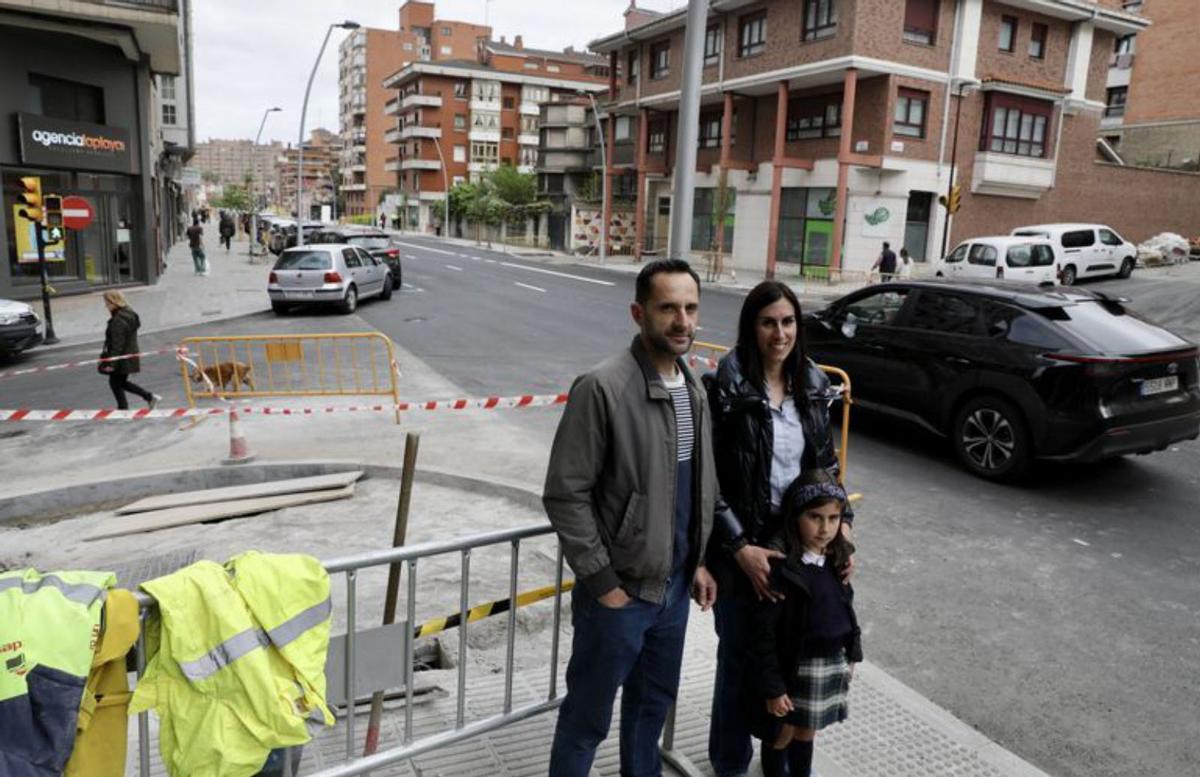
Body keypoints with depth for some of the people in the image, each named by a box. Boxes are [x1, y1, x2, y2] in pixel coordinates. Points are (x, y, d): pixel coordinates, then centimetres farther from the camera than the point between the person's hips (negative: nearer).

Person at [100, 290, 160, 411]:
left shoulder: (118, 321, -22)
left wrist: (112, 363, -20)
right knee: (121, 382, 20)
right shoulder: (129, 314, 7)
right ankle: (150, 397, 15)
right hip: (131, 355, 10)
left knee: (115, 383, 5)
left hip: (122, 358, -10)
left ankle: (123, 408, 14)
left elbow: (117, 344, -23)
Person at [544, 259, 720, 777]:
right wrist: (603, 582, -16)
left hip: (674, 587, 7)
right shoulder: (602, 388, -20)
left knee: (654, 702, 24)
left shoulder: (694, 390, 5)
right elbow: (564, 495, -19)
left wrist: (698, 561, 10)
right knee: (589, 717, 11)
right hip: (619, 590, -7)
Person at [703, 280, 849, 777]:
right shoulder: (725, 390, -14)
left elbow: (826, 463, 11)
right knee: (740, 656, 11)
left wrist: (840, 524, -1)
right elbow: (707, 479, -14)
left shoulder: (813, 386, 3)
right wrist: (741, 548, -17)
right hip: (742, 547, -4)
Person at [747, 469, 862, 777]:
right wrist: (772, 687, -17)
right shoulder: (780, 567, -24)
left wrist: (852, 653, 15)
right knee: (781, 734, 14)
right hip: (793, 668, -6)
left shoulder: (835, 559, -3)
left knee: (807, 731, 24)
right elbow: (763, 633, -20)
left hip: (832, 663, 6)